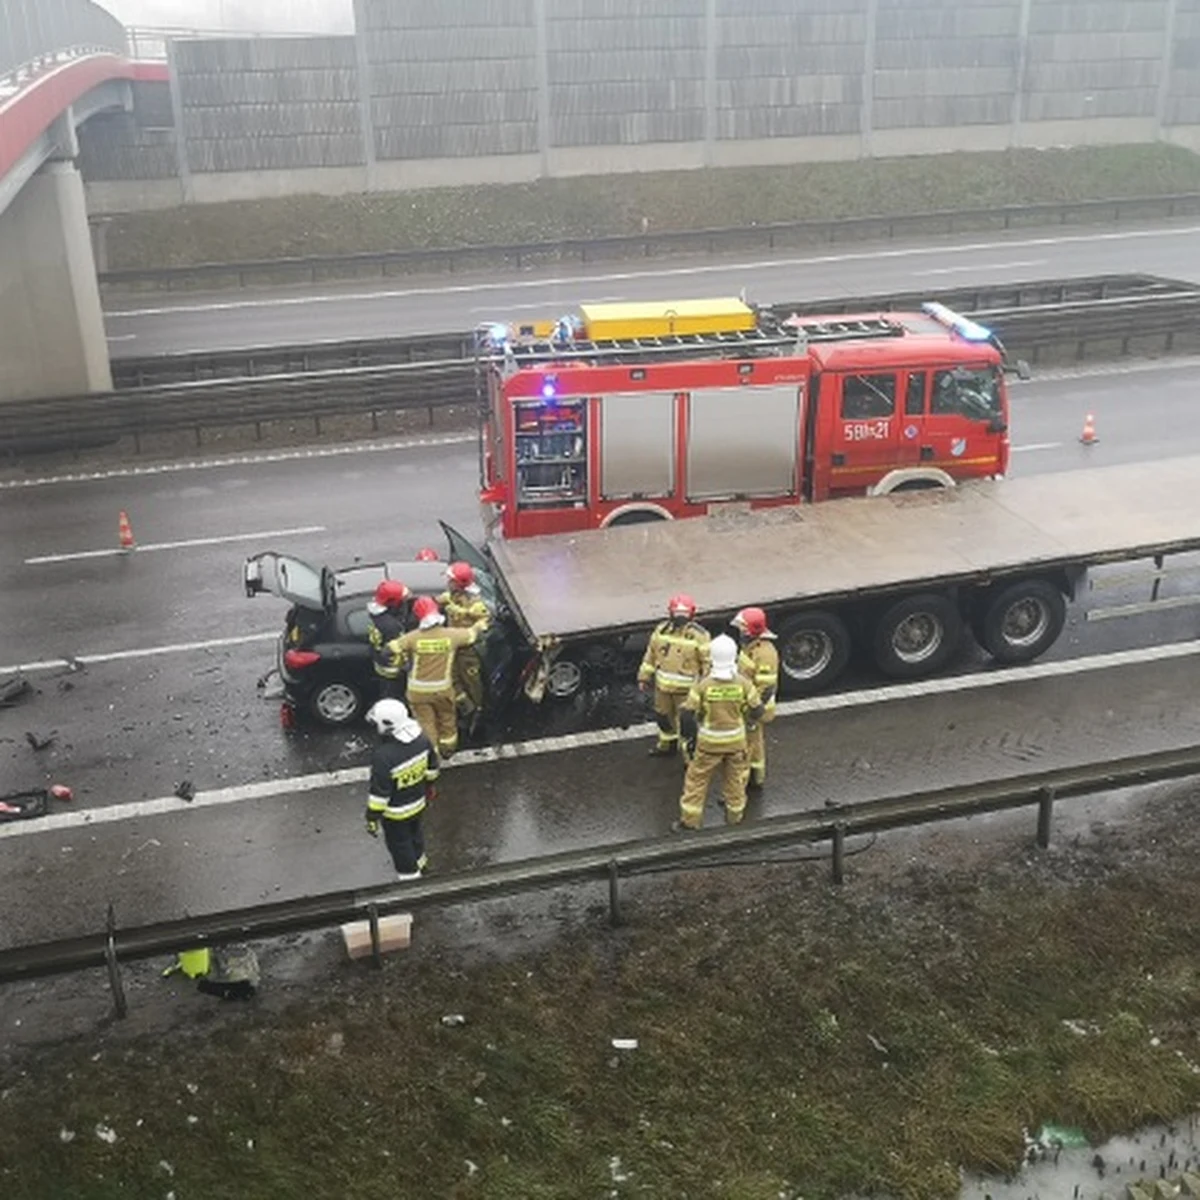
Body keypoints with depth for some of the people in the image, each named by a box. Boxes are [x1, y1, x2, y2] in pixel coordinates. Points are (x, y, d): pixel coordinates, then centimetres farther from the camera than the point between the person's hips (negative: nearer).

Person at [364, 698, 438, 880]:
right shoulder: (421, 738, -17)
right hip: (418, 802, 7)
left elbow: (379, 792, -27)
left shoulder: (384, 756, -37)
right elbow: (431, 767, 1)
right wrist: (429, 785, 20)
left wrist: (372, 817, -14)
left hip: (396, 812, -6)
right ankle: (419, 860, 57)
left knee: (399, 843, 18)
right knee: (415, 831, 32)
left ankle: (410, 875, 36)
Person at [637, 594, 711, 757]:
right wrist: (644, 676, 13)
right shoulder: (662, 630, 0)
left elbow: (707, 662, -12)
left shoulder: (699, 635, -15)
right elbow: (651, 654, 10)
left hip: (686, 688, -6)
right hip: (663, 684, 6)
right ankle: (667, 744, 47)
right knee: (663, 715, 23)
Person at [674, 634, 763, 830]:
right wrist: (747, 720, 18)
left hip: (709, 741, -2)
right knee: (735, 778, 21)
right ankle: (734, 815, 34)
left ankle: (690, 819, 16)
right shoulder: (743, 683, -14)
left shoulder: (703, 685, -18)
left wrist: (689, 736, 2)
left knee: (697, 777, 11)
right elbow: (757, 710, -4)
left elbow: (687, 713, -14)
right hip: (736, 740, 2)